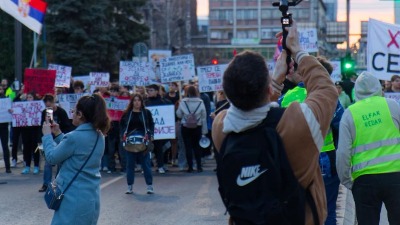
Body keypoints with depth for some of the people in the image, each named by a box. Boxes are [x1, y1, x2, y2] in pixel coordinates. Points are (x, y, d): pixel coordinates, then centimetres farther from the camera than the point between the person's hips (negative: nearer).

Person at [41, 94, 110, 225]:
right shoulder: (99, 136, 6)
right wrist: (58, 134, 17)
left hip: (74, 198, -8)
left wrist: (47, 135, 6)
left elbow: (52, 158, -7)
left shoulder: (75, 137, -20)